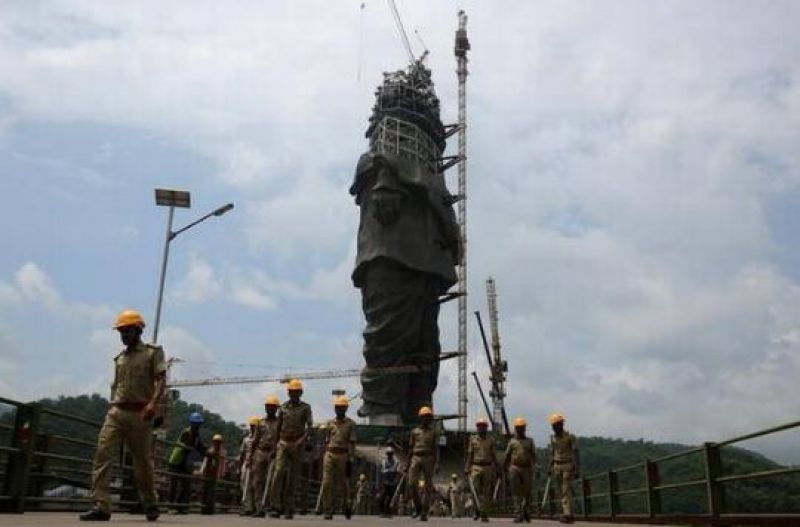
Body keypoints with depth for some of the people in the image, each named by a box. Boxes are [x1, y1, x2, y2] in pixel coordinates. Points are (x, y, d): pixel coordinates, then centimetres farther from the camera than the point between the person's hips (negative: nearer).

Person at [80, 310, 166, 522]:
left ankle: (151, 505, 22)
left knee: (143, 462, 4)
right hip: (116, 412, 5)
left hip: (139, 414, -5)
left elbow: (161, 380, -10)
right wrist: (112, 407, 14)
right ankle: (101, 506, -13)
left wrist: (153, 403, -24)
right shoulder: (120, 358, 18)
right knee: (102, 455, -12)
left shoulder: (153, 352, 1)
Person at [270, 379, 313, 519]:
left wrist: (301, 440, -24)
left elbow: (309, 426, -10)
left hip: (297, 445, -1)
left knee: (292, 477, 1)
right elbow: (278, 427, 15)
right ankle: (276, 508, -14)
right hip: (283, 444, 1)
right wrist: (276, 444, 16)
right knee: (279, 473, -15)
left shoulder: (306, 408, 1)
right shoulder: (283, 407, 8)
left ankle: (289, 509, 8)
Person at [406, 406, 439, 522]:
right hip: (416, 459, 2)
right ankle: (418, 508, 5)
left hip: (428, 459, -2)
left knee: (427, 486, -5)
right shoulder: (414, 431, 15)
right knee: (412, 484, -14)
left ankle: (424, 513, 0)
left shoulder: (433, 432, 9)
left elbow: (436, 449, 2)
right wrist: (408, 464, 12)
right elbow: (411, 449, 16)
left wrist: (437, 464, -11)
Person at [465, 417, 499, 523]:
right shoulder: (473, 439, 5)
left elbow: (494, 456, 6)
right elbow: (470, 455, 6)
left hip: (487, 468, 0)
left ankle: (484, 514, 4)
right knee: (475, 490, -10)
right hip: (475, 468, 0)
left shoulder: (491, 440, 4)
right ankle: (477, 510, 10)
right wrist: (467, 468, -1)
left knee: (486, 492, -1)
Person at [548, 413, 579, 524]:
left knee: (566, 491, -14)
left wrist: (577, 470, -17)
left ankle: (567, 515, -17)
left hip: (568, 466, -6)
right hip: (557, 467, 6)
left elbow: (576, 454, -12)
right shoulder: (553, 437, 8)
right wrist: (550, 468, 12)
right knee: (561, 491, 5)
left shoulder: (570, 437, -11)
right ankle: (568, 515, 14)